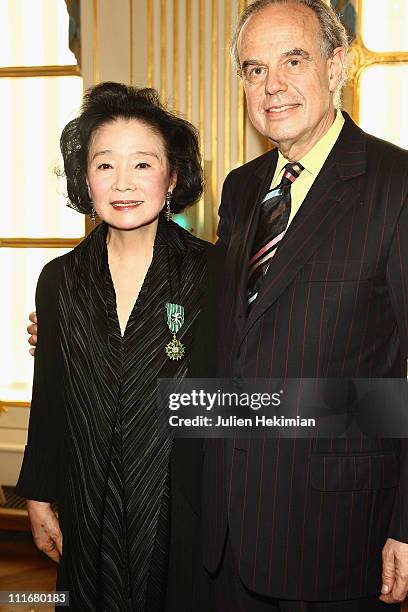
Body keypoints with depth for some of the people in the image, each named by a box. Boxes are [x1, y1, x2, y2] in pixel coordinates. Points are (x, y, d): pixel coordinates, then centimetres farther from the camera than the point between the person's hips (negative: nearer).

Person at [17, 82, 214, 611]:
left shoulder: (213, 274, -11)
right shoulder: (59, 281, -1)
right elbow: (48, 403, 6)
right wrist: (39, 497, 9)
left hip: (184, 515, -2)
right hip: (89, 521, 3)